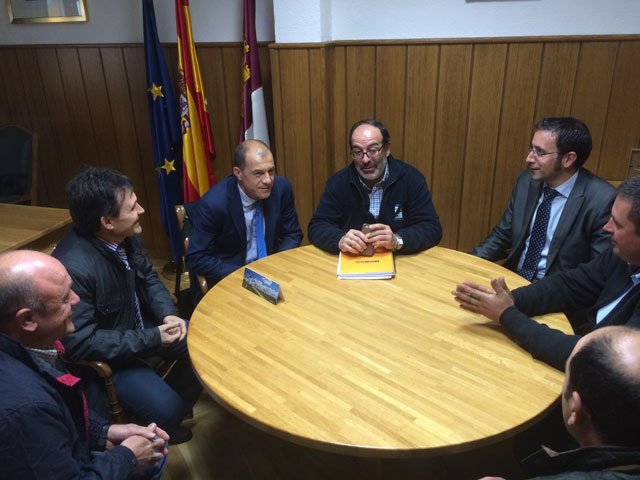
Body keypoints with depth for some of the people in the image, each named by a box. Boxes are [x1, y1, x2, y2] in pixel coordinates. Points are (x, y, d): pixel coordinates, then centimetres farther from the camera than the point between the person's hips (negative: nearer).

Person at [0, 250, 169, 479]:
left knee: (155, 450, 17)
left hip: (66, 457, 7)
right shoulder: (23, 406, -40)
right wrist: (126, 457, -13)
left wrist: (104, 432, -4)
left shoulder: (21, 347, -13)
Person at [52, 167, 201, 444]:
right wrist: (152, 338, -27)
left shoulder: (127, 236, -11)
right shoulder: (73, 267, -33)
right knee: (166, 409, -21)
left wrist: (168, 314, -11)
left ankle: (169, 414, 23)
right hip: (104, 356, -7)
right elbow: (81, 343, -29)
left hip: (139, 327, 8)